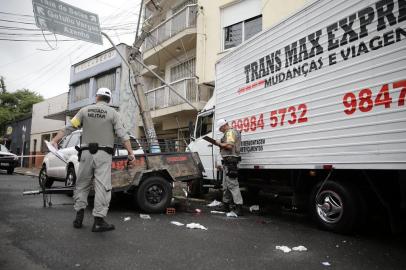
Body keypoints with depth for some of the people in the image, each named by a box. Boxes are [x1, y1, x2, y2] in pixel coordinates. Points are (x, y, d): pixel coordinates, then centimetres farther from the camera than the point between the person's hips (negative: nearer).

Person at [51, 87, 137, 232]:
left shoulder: (85, 110, 9)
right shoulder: (112, 112, 3)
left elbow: (69, 127, 4)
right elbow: (122, 134, -4)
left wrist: (55, 140, 8)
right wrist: (131, 153, -4)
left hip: (86, 153, 3)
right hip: (103, 155, -2)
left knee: (82, 185, 15)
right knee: (103, 186, -3)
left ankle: (79, 216, 15)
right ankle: (99, 220, -5)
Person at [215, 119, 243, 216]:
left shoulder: (230, 132, -12)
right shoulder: (229, 132, 21)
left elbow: (229, 146, -25)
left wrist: (219, 143, -11)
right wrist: (220, 144, 11)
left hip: (230, 161, -11)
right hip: (228, 161, 11)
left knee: (232, 185, -11)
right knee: (226, 185, 17)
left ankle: (239, 207, -9)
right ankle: (226, 205, 26)